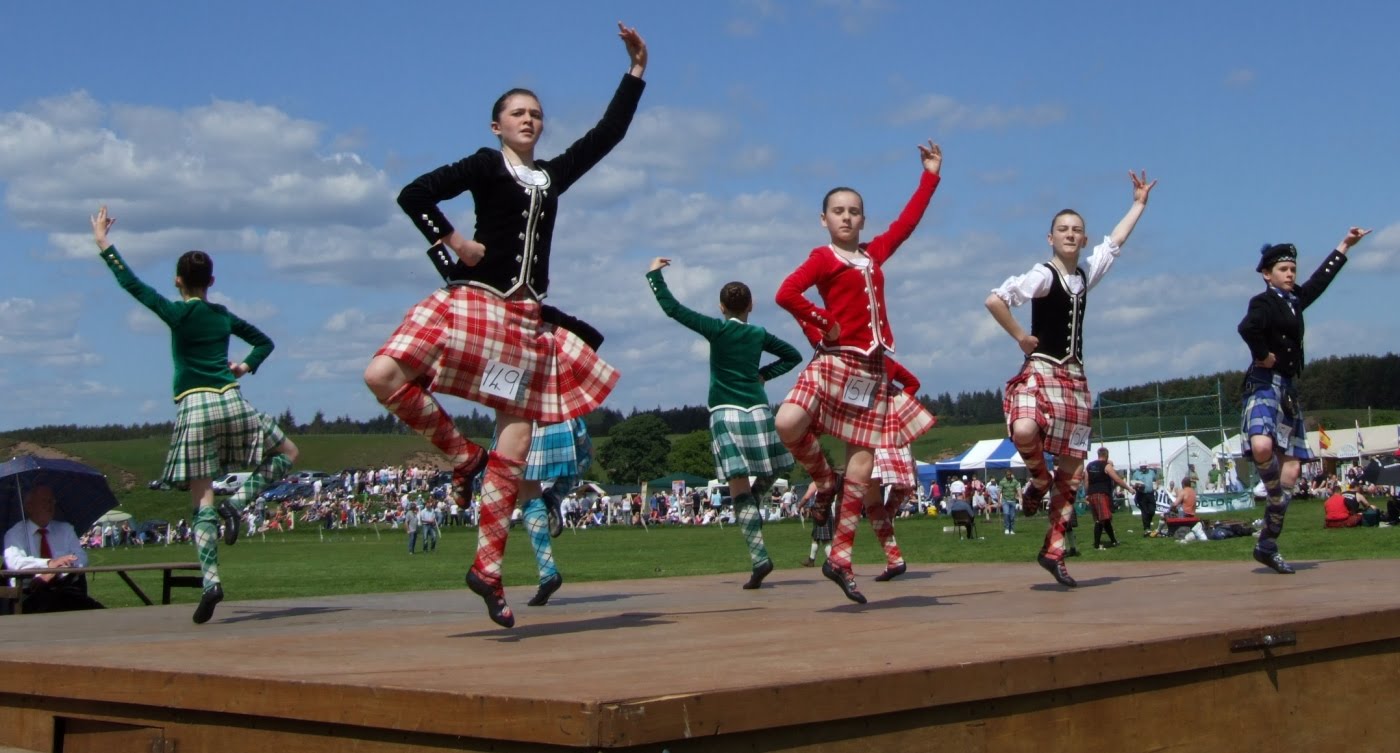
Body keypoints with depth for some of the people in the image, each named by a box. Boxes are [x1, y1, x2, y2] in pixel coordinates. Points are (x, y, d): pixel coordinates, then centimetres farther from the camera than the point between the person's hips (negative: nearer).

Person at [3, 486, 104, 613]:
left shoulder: (66, 529, 22)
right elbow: (14, 562, -10)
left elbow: (81, 558, 9)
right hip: (31, 590, -3)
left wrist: (57, 570, -13)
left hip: (65, 587, 3)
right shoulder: (15, 533, 9)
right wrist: (49, 564, -26)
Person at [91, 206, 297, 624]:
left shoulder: (177, 315, 1)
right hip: (231, 403, 2)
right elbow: (265, 342, 28)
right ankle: (237, 503, -2)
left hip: (193, 409, -2)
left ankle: (211, 578, -16)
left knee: (203, 501, -2)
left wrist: (103, 244, 12)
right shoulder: (224, 316, 14)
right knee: (287, 453, 21)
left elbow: (132, 284, 5)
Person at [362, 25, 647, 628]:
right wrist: (453, 242, -9)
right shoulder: (486, 166, 4)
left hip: (526, 319, 3)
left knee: (513, 449, -3)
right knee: (384, 376, -26)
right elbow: (413, 195, -3)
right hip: (473, 301, -3)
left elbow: (609, 132, 20)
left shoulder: (554, 174, 16)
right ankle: (462, 456, -5)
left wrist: (636, 69, 18)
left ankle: (487, 568, 1)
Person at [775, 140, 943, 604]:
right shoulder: (823, 257, -1)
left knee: (862, 465, 2)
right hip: (836, 361, -5)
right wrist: (822, 323, -10)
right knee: (789, 424, -29)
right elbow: (786, 293, -14)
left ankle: (839, 558, 8)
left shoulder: (874, 253, 16)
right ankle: (824, 481, 2)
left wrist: (931, 175, 26)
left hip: (873, 369, 5)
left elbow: (907, 221, 24)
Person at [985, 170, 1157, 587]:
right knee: (1024, 431, -35)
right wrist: (1020, 337, -12)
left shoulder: (1086, 273, 11)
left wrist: (1140, 203, 32)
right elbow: (994, 300, -20)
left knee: (1072, 466, 5)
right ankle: (1039, 479, 0)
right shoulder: (1043, 275, -10)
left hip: (1074, 377, 6)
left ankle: (1053, 550, 13)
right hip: (1041, 369, -6)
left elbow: (1116, 240, 27)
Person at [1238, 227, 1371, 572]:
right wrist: (1263, 356, -17)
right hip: (1266, 384, -8)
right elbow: (1247, 327, -29)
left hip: (1288, 389, 8)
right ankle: (1276, 497, -8)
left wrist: (1344, 245, 40)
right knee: (1262, 446, -36)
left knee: (1291, 466, 4)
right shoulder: (1264, 302, -8)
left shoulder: (1294, 300, 17)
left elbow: (1321, 279, 33)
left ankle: (1268, 545, 9)